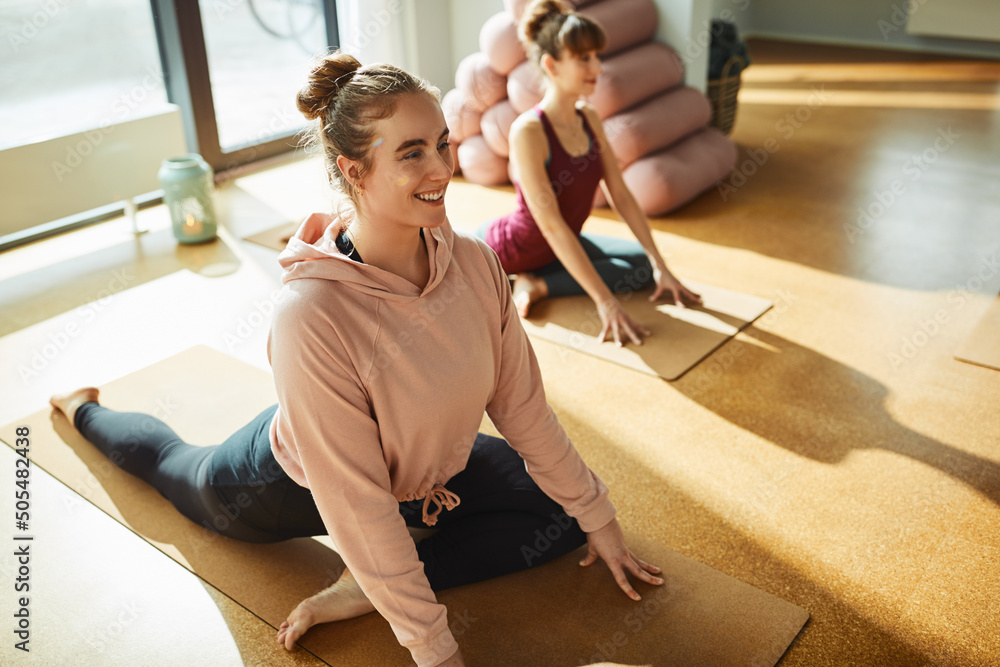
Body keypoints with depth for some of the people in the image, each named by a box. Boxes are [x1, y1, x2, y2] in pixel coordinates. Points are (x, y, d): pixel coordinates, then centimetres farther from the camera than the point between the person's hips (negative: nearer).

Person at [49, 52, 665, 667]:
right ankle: (86, 411, 50)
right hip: (295, 486, -4)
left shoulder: (473, 261, -25)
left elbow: (522, 404, -13)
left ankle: (366, 589, -9)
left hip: (423, 466, 5)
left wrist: (596, 516, -6)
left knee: (564, 512, -5)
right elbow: (357, 502, -36)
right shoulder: (312, 312, -42)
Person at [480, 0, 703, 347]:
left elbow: (621, 195, -1)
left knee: (645, 263, -1)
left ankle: (537, 284, 1)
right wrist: (605, 301, -35)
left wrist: (660, 265, -7)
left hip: (562, 246, 8)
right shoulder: (528, 131, -28)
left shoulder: (589, 119, -5)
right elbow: (550, 225, -32)